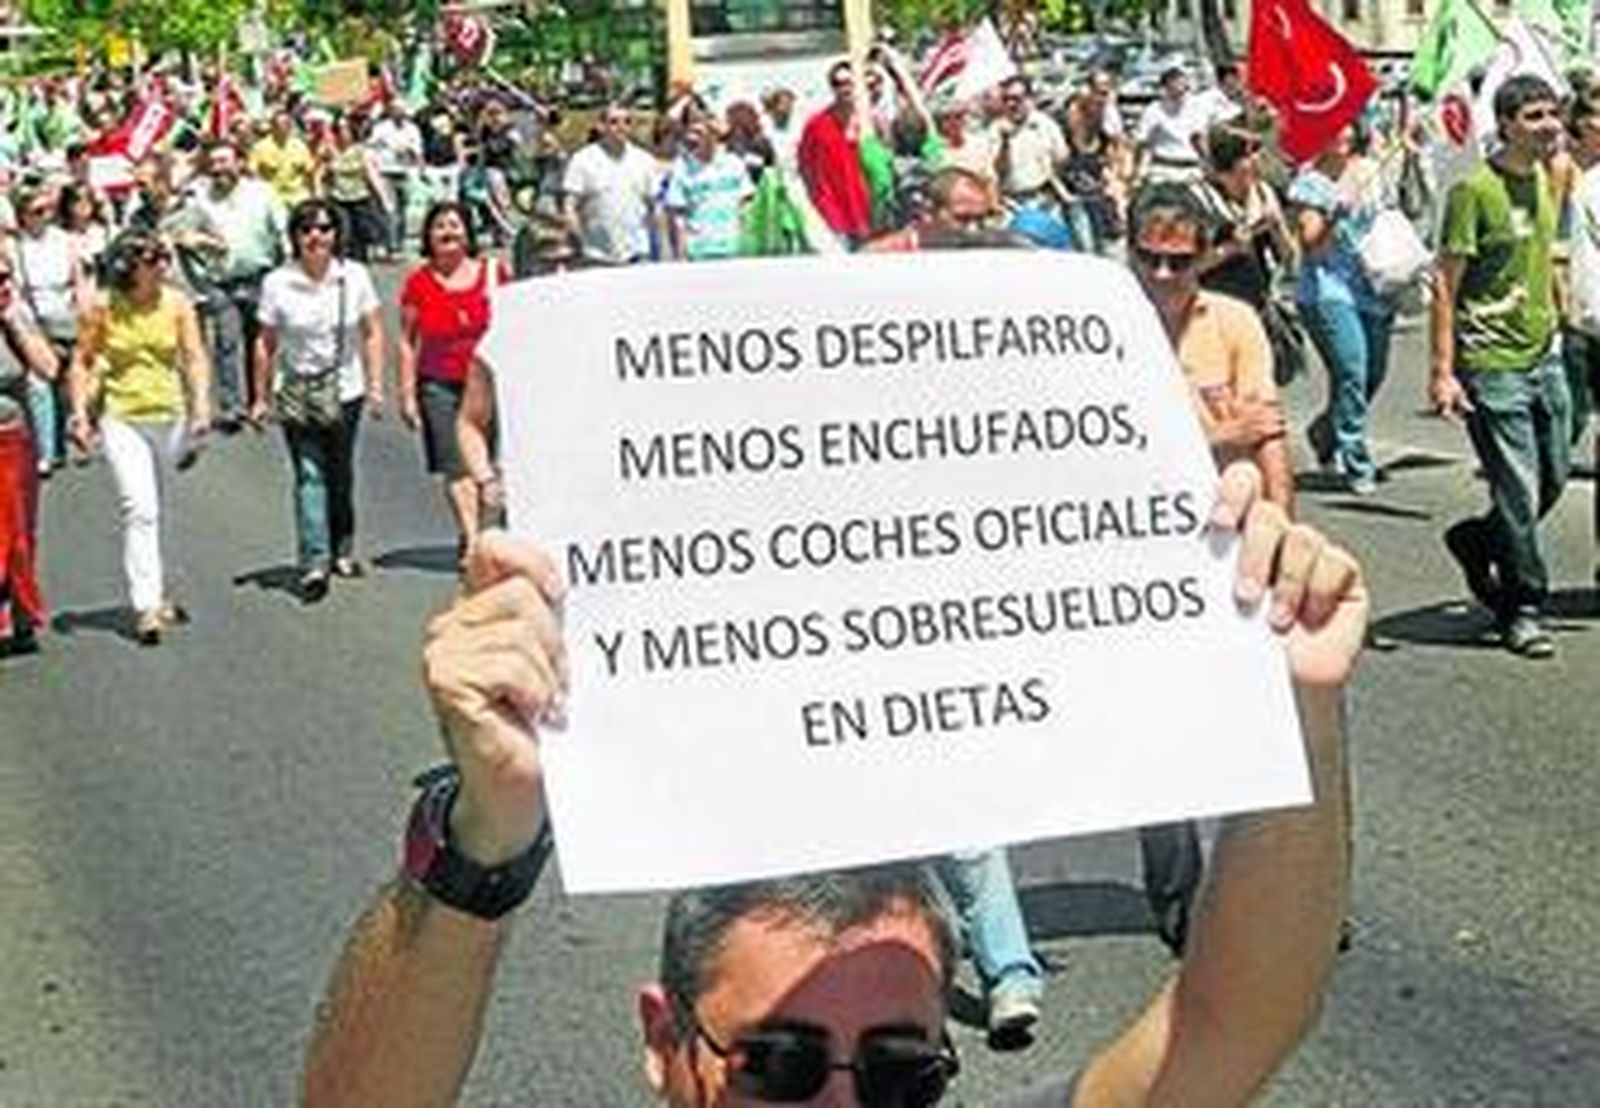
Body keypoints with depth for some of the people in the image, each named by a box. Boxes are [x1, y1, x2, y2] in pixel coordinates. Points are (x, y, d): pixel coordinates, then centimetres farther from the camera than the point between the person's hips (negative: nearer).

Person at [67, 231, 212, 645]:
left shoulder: (176, 304, -2)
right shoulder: (103, 309, -7)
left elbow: (195, 358, -7)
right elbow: (82, 361, 1)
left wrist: (201, 405, -20)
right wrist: (80, 410, -8)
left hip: (169, 416, 3)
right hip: (122, 418, -3)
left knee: (159, 509, 16)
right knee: (140, 508, -14)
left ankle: (159, 593, 32)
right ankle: (146, 606, -15)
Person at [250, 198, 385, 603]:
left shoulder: (354, 277, -3)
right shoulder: (277, 283, -6)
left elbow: (372, 334, 2)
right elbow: (266, 343, 0)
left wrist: (375, 386, -3)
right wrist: (261, 397, 2)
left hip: (345, 389, 2)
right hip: (296, 391, -2)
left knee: (340, 475, 13)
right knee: (309, 475, -10)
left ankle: (342, 551, 31)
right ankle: (314, 565, -14)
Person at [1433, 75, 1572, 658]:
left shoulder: (1547, 180, 10)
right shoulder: (1474, 190, -14)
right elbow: (1445, 284, -14)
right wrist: (1442, 370, -18)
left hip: (1544, 356, 8)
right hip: (1492, 365, -8)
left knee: (1553, 481, 13)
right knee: (1518, 494, -3)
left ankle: (1476, 542, 37)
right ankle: (1522, 611, 10)